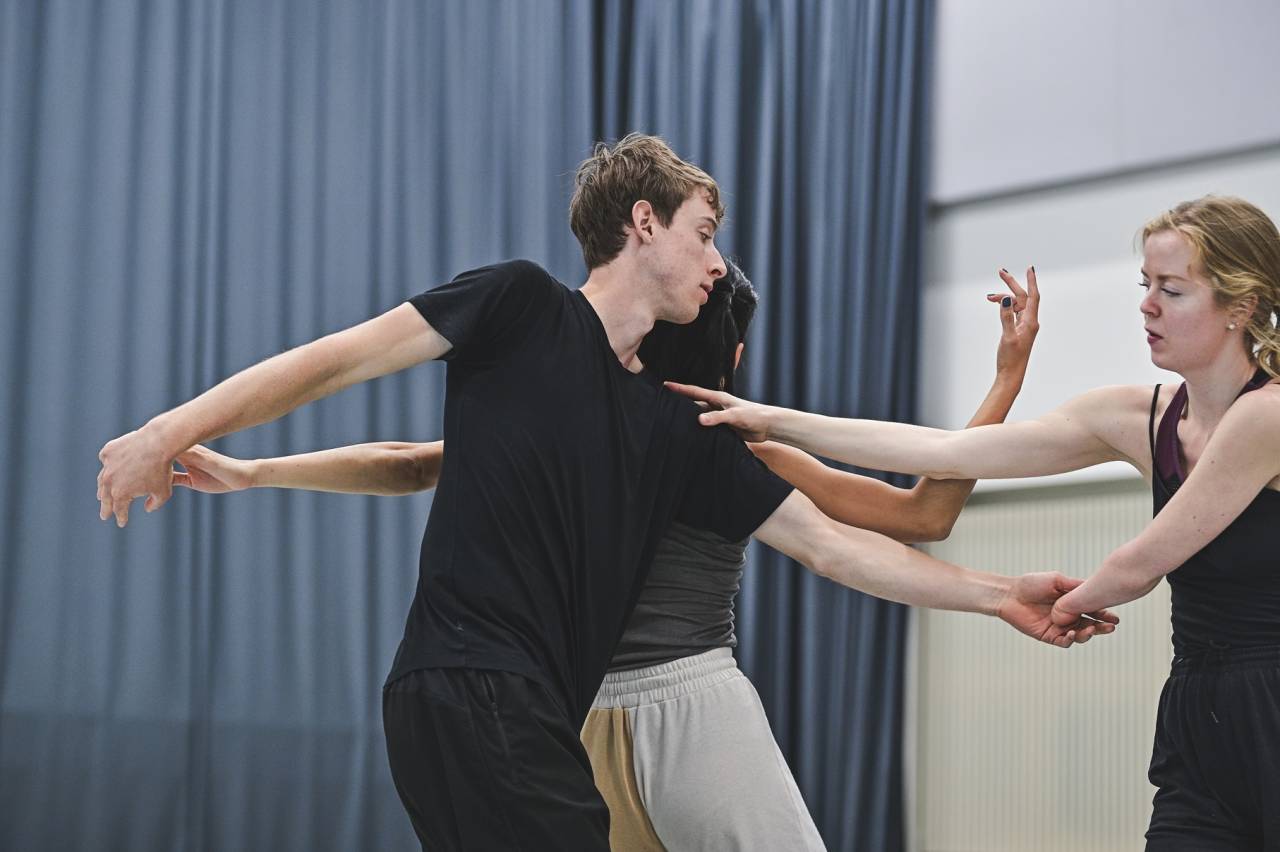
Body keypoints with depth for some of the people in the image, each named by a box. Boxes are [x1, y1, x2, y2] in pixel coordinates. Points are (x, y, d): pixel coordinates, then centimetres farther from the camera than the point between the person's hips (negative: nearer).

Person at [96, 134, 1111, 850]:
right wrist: (175, 430, -10)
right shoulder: (524, 306, 2)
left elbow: (828, 541, 19)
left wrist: (999, 594, 16)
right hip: (472, 690, -8)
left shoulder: (681, 428, 19)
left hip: (532, 719, 8)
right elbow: (341, 359, -2)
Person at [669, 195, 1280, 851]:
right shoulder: (1140, 418, 7)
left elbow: (1139, 567, -9)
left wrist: (1068, 603, 13)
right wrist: (776, 422, 4)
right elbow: (944, 451, 5)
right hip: (1197, 725, 6)